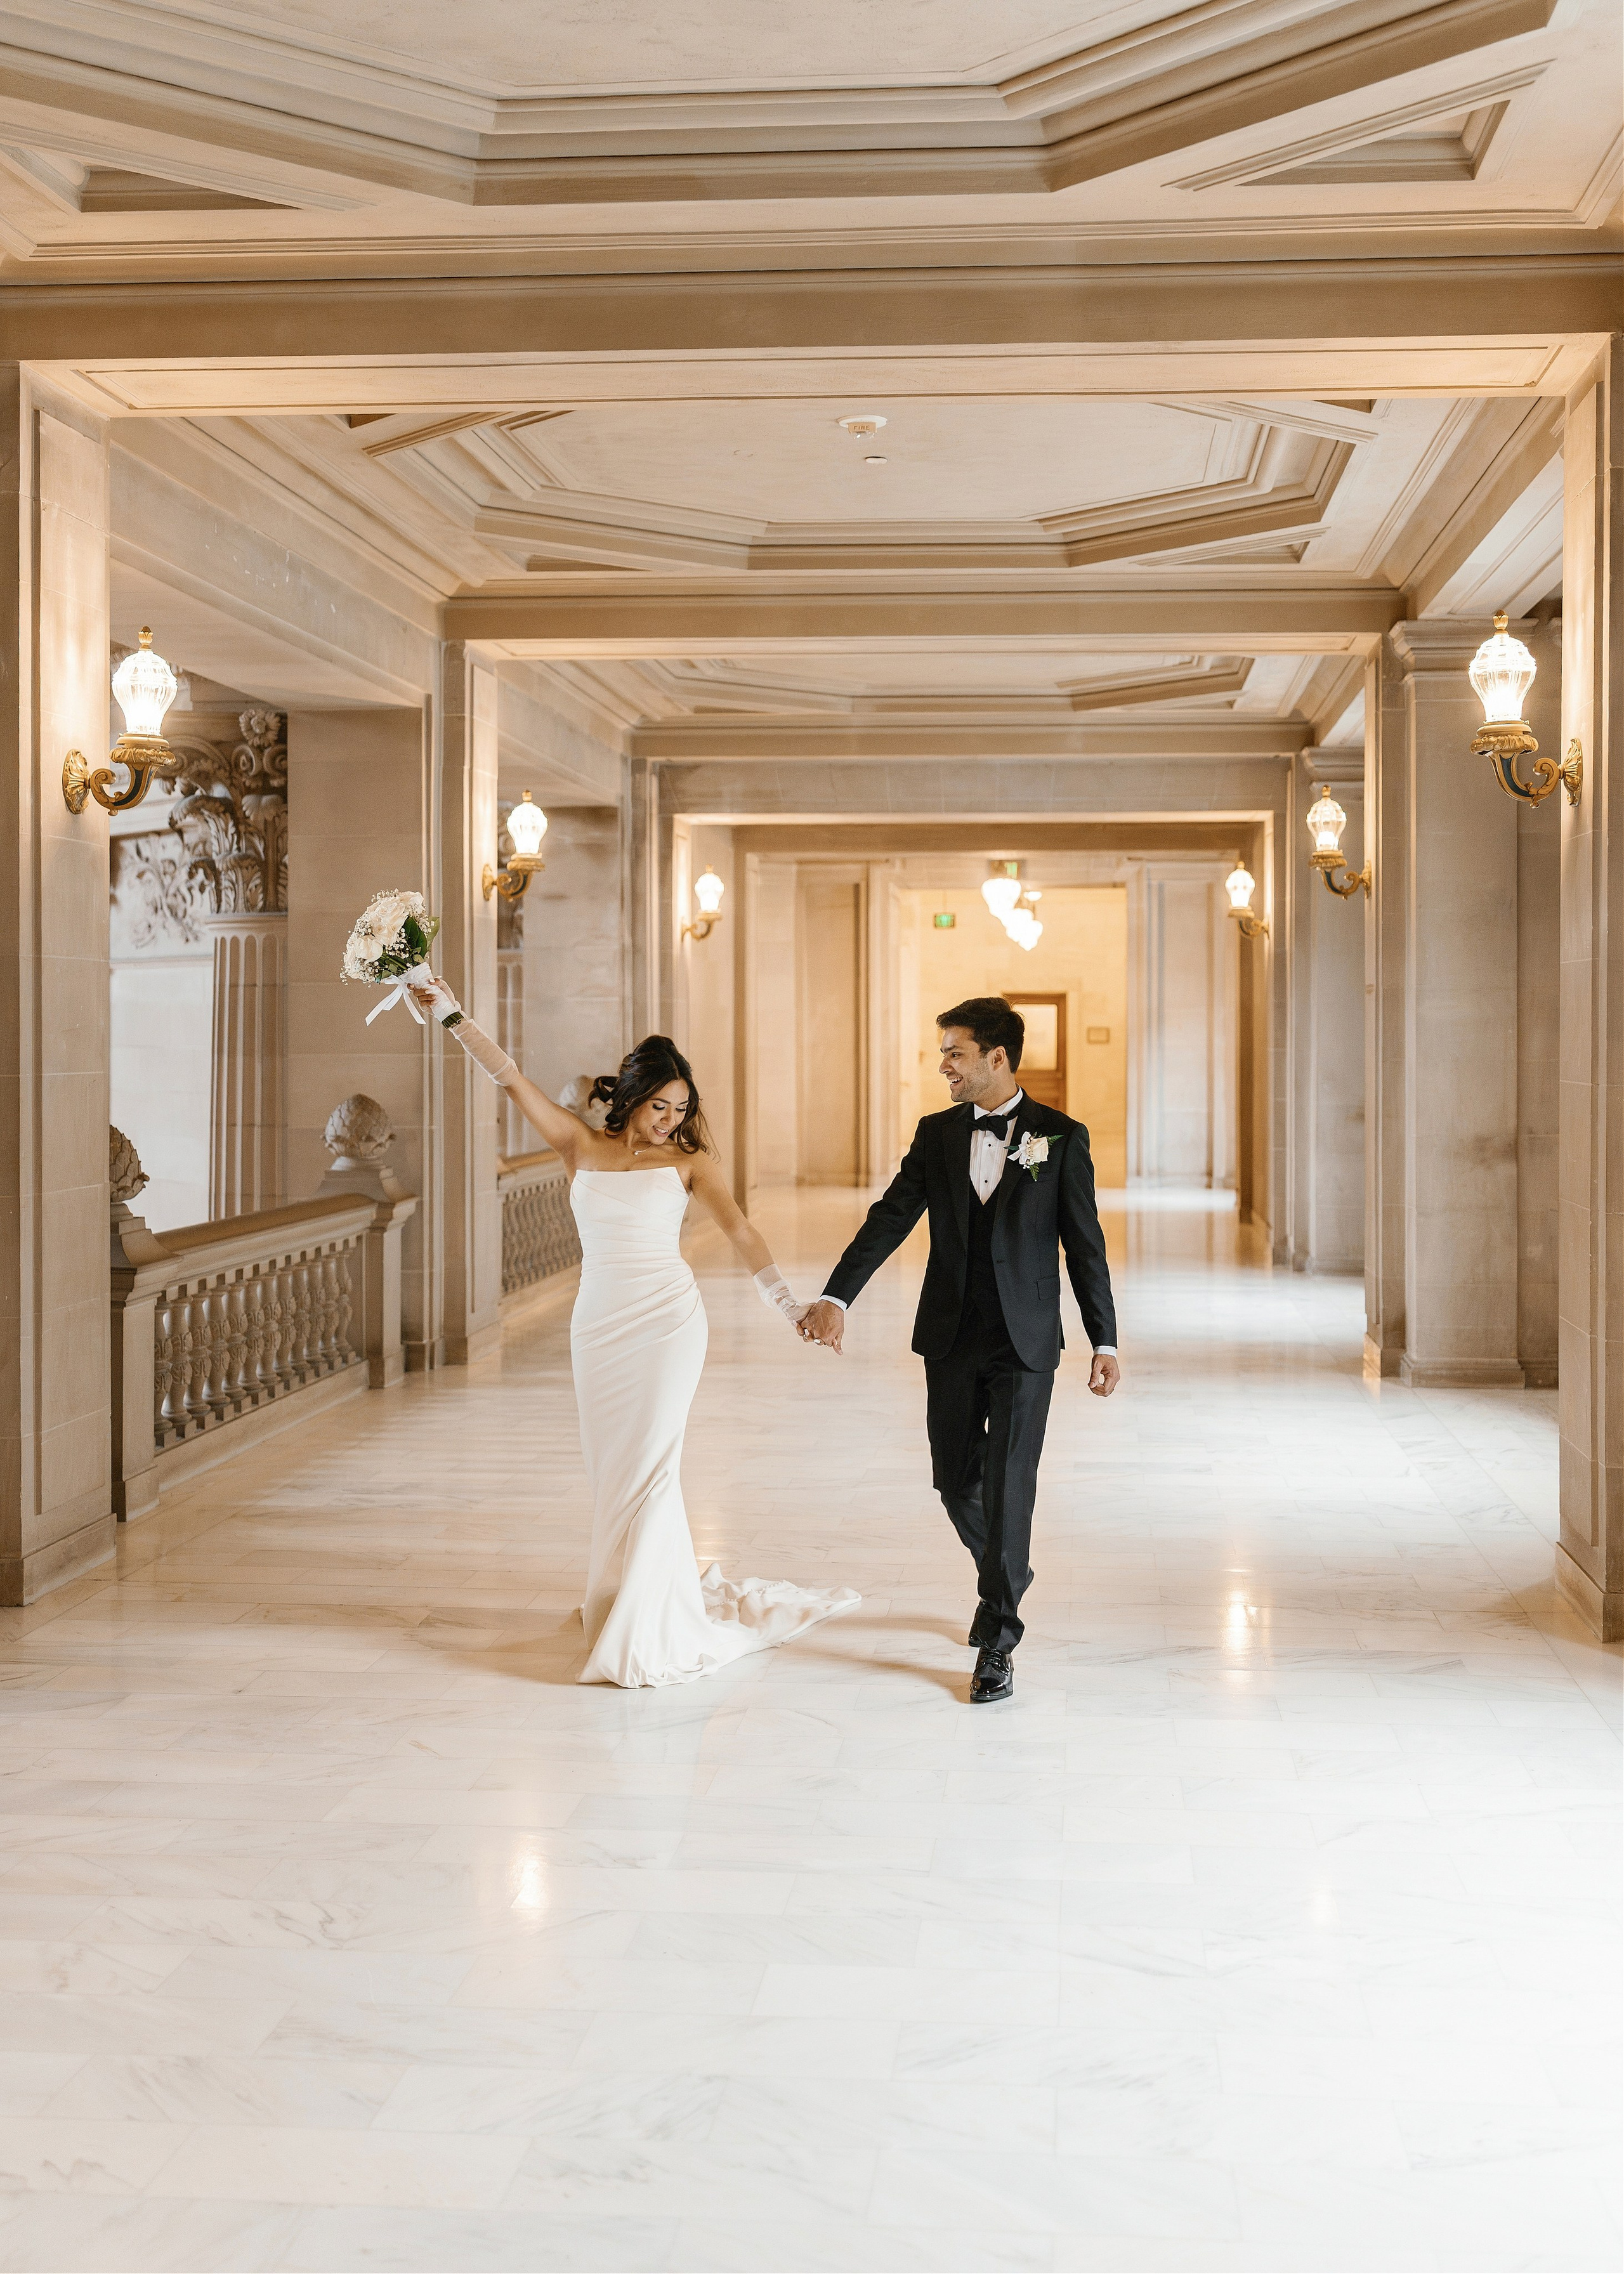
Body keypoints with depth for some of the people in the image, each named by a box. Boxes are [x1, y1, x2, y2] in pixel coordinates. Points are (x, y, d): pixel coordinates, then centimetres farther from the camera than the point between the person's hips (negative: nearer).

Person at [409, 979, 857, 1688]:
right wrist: (452, 1016, -3)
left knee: (647, 1468, -4)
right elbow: (510, 1077, 3)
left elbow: (739, 1230, -6)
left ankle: (645, 1630, 2)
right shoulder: (581, 1146, 6)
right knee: (611, 1467, 9)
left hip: (666, 1321, -3)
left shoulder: (688, 1160, 2)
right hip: (598, 1324, 3)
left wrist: (789, 1305, -16)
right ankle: (619, 1599, 25)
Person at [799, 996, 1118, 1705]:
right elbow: (890, 1218, -4)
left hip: (1025, 1341, -4)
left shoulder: (1061, 1137, -2)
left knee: (1008, 1488, -6)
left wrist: (1105, 1341, -2)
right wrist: (836, 1297, -17)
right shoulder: (937, 1134, 5)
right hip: (951, 1337, 4)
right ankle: (1004, 1577, 41)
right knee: (955, 1480, 12)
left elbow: (1085, 1245, 0)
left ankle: (997, 1643, 3)